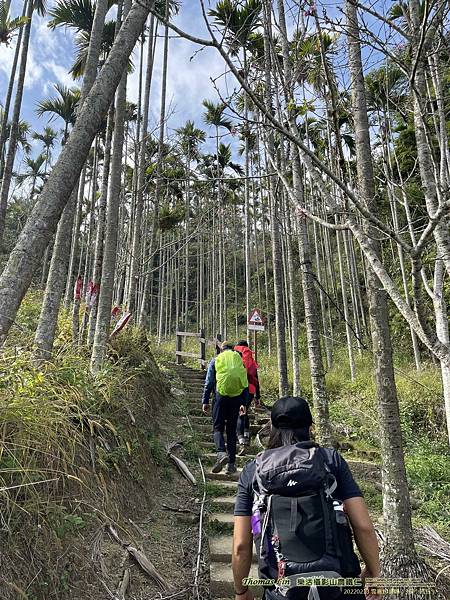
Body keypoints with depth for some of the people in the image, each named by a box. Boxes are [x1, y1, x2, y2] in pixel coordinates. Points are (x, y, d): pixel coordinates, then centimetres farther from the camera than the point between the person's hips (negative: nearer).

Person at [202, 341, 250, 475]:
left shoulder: (215, 361, 7)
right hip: (237, 398, 2)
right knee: (232, 430, 11)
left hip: (221, 396, -2)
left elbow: (209, 383, 4)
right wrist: (244, 403, 15)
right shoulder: (239, 360, 13)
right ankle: (232, 463, 9)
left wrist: (205, 401, 8)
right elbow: (245, 384, 12)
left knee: (218, 428, 6)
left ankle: (221, 453, -19)